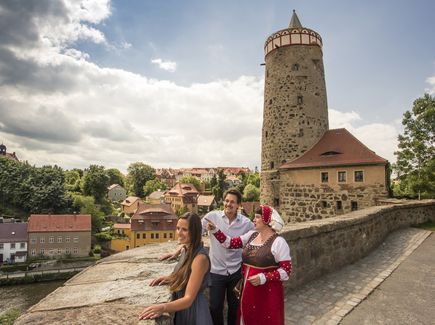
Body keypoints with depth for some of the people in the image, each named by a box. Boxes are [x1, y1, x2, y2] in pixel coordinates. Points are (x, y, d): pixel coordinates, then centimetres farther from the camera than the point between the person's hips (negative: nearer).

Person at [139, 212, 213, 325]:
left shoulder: (200, 257, -27)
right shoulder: (186, 251, 0)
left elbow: (189, 299, -27)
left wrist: (163, 307, -40)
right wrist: (170, 278, 0)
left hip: (193, 311, -7)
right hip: (181, 309, 8)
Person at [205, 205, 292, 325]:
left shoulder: (278, 242, -15)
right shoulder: (251, 235, 3)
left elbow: (286, 270, -15)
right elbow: (231, 243, -1)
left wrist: (263, 278, -23)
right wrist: (215, 230, -12)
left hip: (267, 292, -5)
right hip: (248, 290, 6)